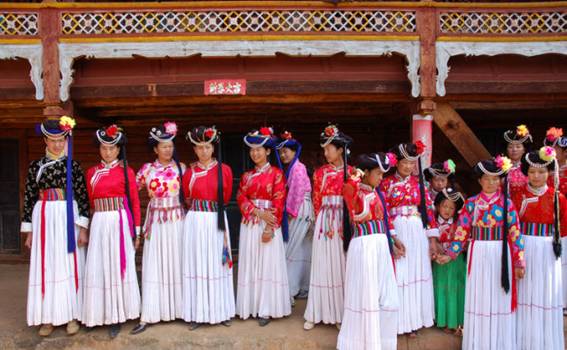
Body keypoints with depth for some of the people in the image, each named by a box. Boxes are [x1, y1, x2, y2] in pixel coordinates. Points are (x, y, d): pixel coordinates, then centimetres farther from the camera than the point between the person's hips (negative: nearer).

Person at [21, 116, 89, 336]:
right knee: (45, 267, 3)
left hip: (68, 219, -1)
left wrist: (83, 227, -7)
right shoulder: (35, 166, 6)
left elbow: (83, 196, 0)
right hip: (44, 220, 1)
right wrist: (29, 231, 4)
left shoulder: (73, 165, 3)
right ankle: (47, 318, 12)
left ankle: (72, 315, 12)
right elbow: (29, 198, 6)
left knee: (69, 266, 3)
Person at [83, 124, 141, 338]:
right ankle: (102, 314, 15)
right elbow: (90, 202, 14)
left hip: (121, 223, -3)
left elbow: (135, 202, 1)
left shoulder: (127, 171, 0)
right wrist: (88, 226, 7)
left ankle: (117, 316, 9)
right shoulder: (92, 173, 11)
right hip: (99, 224, 4)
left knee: (118, 267, 0)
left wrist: (137, 231, -2)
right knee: (98, 269, 4)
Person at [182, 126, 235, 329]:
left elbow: (226, 197, 10)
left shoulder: (224, 170, 0)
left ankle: (220, 311, 17)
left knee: (217, 266, 6)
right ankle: (198, 314, 10)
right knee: (197, 266, 2)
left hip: (217, 221, 0)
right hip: (195, 222, 0)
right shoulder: (190, 172, 3)